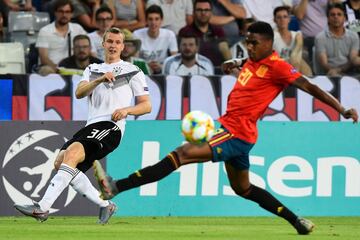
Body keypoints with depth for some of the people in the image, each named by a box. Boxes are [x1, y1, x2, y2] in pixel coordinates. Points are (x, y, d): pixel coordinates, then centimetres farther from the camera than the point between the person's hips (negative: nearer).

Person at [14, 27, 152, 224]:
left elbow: (146, 105, 11)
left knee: (71, 154, -28)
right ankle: (104, 205, -1)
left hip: (111, 127, -6)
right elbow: (79, 93, 5)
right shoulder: (92, 70, 24)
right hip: (91, 126, 6)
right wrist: (100, 80, -13)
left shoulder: (133, 72, 13)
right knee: (61, 161, -14)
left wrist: (126, 109, -9)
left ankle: (42, 208, -38)